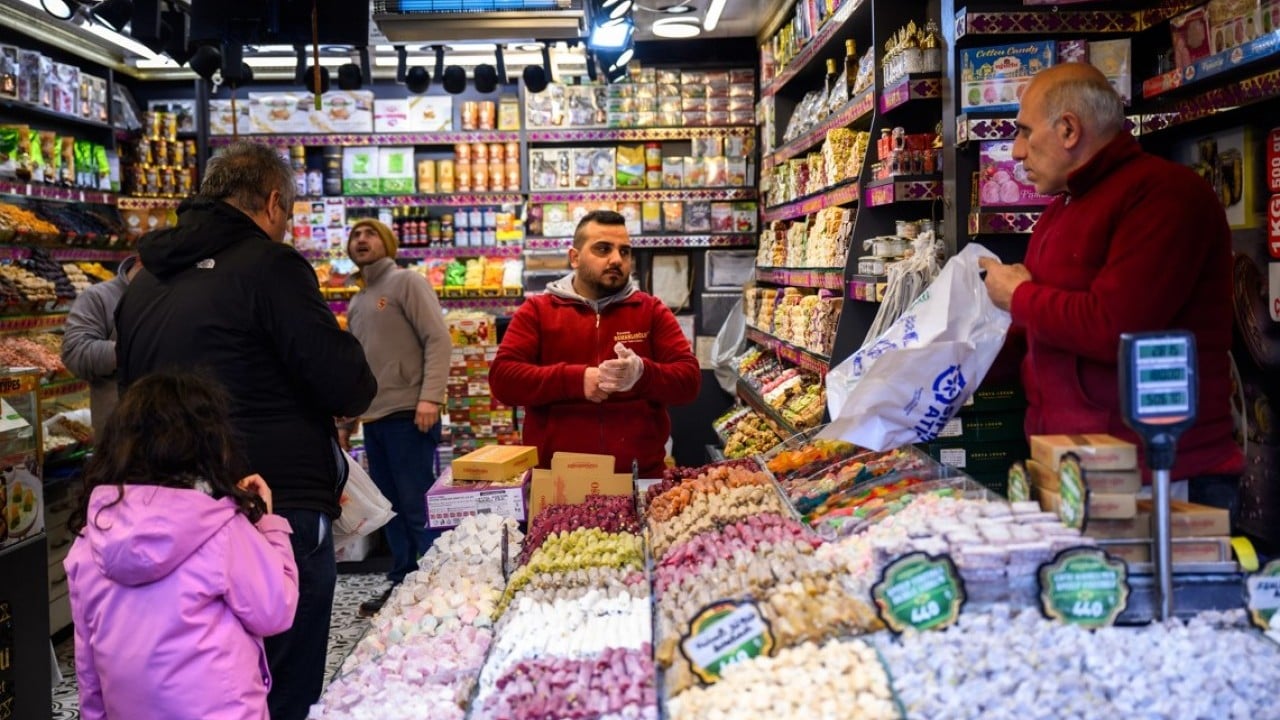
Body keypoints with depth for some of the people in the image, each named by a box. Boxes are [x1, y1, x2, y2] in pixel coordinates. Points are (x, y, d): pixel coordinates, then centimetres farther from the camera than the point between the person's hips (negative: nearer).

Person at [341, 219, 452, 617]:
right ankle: (402, 584, 19)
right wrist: (345, 419, 19)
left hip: (409, 414, -7)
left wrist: (430, 397, -21)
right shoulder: (356, 303, 20)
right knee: (390, 509, 11)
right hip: (374, 419, 7)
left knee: (418, 508, -5)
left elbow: (438, 340, -11)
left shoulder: (406, 282, -2)